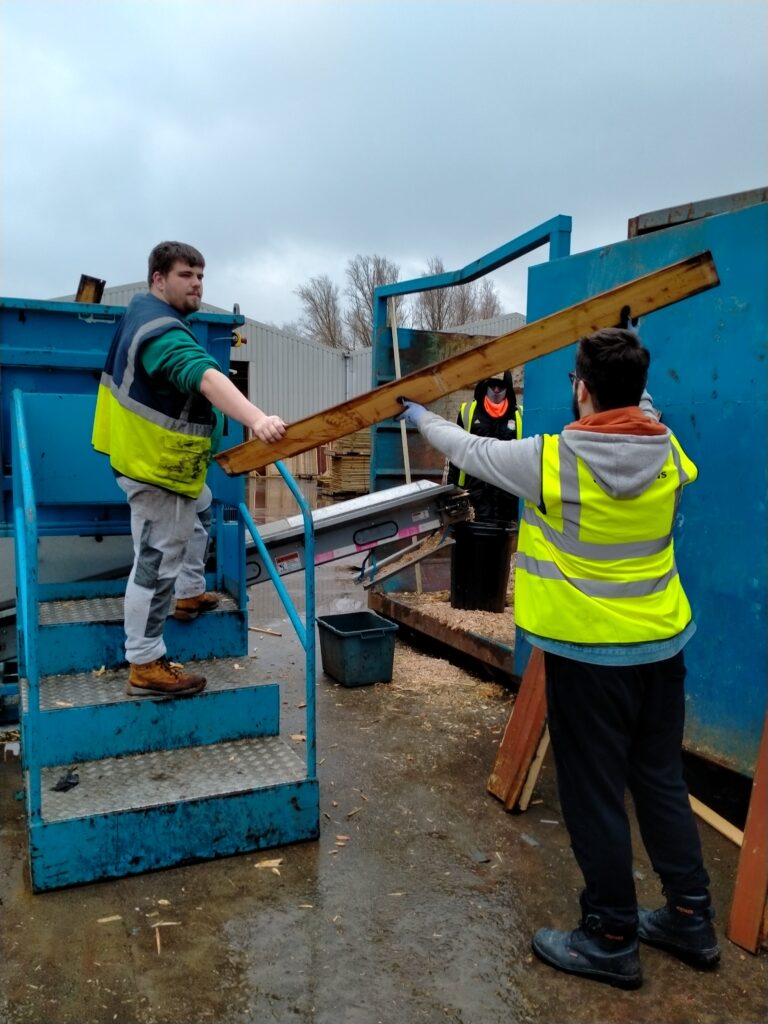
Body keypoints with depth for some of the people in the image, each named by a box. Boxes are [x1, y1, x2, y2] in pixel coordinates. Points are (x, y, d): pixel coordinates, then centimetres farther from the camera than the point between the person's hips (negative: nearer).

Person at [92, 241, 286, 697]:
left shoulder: (144, 309, 8)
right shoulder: (164, 333, -27)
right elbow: (206, 377, -45)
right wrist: (257, 419, -60)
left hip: (160, 455, 11)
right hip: (156, 464, -11)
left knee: (200, 512, 32)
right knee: (158, 562, -7)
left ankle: (191, 594, 46)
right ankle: (146, 666, 0)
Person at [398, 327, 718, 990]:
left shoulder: (550, 460, -19)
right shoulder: (668, 451, -5)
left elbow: (470, 450, -2)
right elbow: (643, 414, 21)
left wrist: (423, 419, 18)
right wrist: (630, 376, 39)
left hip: (588, 651, -6)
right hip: (663, 643, 6)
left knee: (594, 796, 9)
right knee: (662, 781, 20)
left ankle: (612, 941, 24)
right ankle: (691, 920, 35)